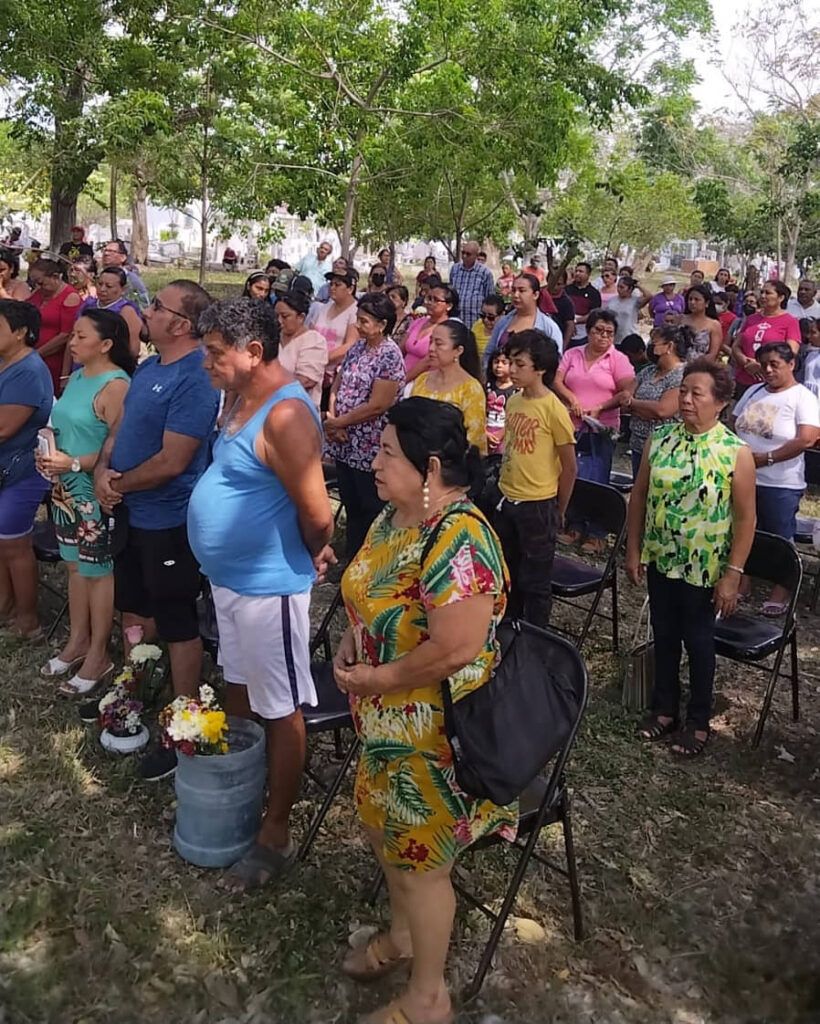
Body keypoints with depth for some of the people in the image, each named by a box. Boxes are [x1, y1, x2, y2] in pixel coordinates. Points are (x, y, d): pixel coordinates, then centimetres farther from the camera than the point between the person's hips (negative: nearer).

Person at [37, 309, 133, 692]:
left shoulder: (115, 385, -18)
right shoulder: (77, 376, 9)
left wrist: (73, 463, -23)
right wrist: (49, 455, 2)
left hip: (96, 492, -8)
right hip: (67, 488, 9)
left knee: (98, 571, 4)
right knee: (75, 564, 17)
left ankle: (98, 655, 18)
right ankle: (77, 642, 32)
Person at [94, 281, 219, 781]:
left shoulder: (194, 380, -23)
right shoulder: (148, 367, 7)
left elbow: (172, 461, -25)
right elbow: (122, 425, 13)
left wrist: (118, 485, -12)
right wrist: (102, 469, -6)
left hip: (169, 520, -9)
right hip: (133, 514, 9)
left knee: (177, 623, 4)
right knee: (133, 608, 23)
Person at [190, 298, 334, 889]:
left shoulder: (285, 415, -24)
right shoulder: (248, 402, 8)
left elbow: (317, 514, -26)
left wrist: (309, 553, -6)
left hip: (268, 586, -10)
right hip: (229, 576, 10)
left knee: (279, 711, 5)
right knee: (239, 692, 23)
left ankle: (276, 834, 20)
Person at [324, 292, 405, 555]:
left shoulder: (390, 355, -13)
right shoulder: (358, 347, 9)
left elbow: (377, 405, -19)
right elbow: (336, 387, 11)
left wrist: (338, 423, -11)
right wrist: (332, 419, -7)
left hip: (370, 449, -7)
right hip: (345, 445, 7)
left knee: (372, 513, 5)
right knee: (351, 509, 17)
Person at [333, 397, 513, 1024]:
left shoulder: (457, 539, -29)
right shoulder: (395, 514, 0)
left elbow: (456, 648, -33)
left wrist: (378, 679, -21)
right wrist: (351, 643, -3)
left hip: (435, 732, -9)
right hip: (386, 719, 9)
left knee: (420, 860, 10)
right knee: (383, 829, 26)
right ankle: (401, 936, 54)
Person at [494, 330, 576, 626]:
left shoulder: (553, 409, -15)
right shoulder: (513, 401, 4)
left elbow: (569, 467, -10)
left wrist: (558, 512, -2)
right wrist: (506, 488, 13)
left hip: (537, 505, -7)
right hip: (507, 501, 7)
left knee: (535, 582, 6)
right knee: (508, 576, 19)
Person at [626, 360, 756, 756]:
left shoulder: (736, 453, -13)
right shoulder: (659, 440, -2)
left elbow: (745, 518, -11)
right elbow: (639, 496, 4)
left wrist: (732, 574, -14)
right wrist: (633, 549, 3)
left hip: (704, 568, -4)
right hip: (659, 559, 4)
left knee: (698, 642, 12)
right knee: (664, 636, 17)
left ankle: (698, 721, 29)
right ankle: (664, 709, 35)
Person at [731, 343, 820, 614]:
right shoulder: (753, 391, 11)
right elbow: (732, 425, 15)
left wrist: (766, 458, -18)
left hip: (780, 484, -5)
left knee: (779, 539, 6)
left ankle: (781, 593, 21)